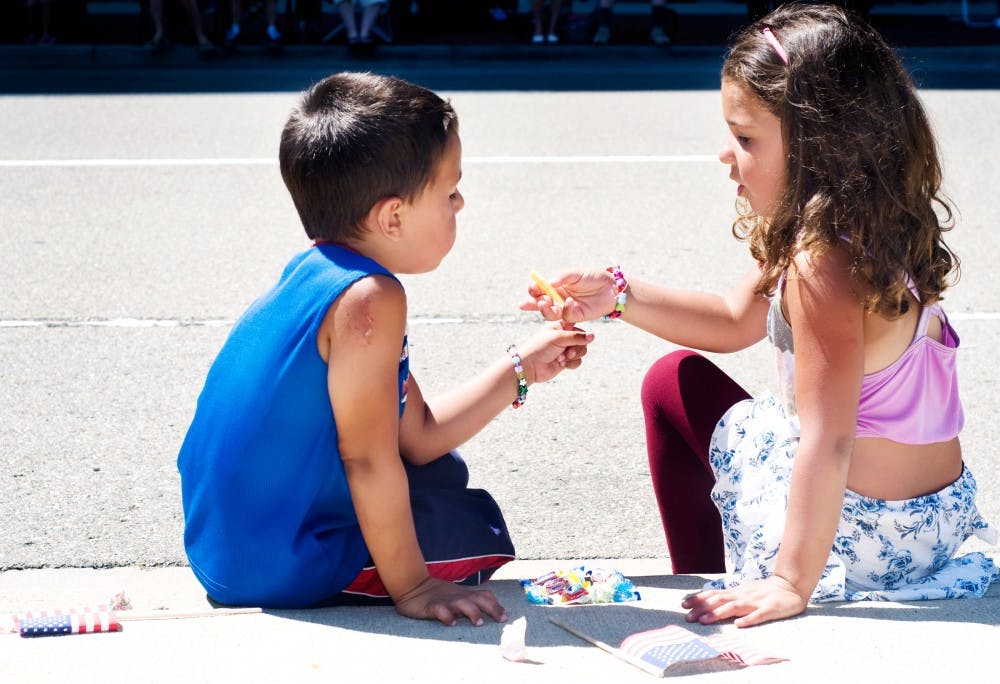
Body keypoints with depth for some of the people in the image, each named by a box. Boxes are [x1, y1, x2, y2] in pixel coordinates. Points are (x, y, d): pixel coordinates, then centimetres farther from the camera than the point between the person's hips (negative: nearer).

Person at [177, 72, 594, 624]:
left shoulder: (315, 273, 7)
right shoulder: (371, 299, -25)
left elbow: (420, 434, 14)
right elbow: (368, 457, -23)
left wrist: (520, 369, 21)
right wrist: (409, 587, -14)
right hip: (278, 571, -9)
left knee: (441, 473, 28)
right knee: (476, 527, 9)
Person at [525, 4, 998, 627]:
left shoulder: (823, 266, -27)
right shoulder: (868, 229, 2)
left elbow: (828, 444, -30)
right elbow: (735, 320, 16)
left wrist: (793, 582, -24)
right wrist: (617, 295, 10)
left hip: (866, 537, -9)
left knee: (674, 385, 12)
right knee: (680, 378, 26)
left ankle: (706, 587, 28)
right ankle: (710, 592, 34)